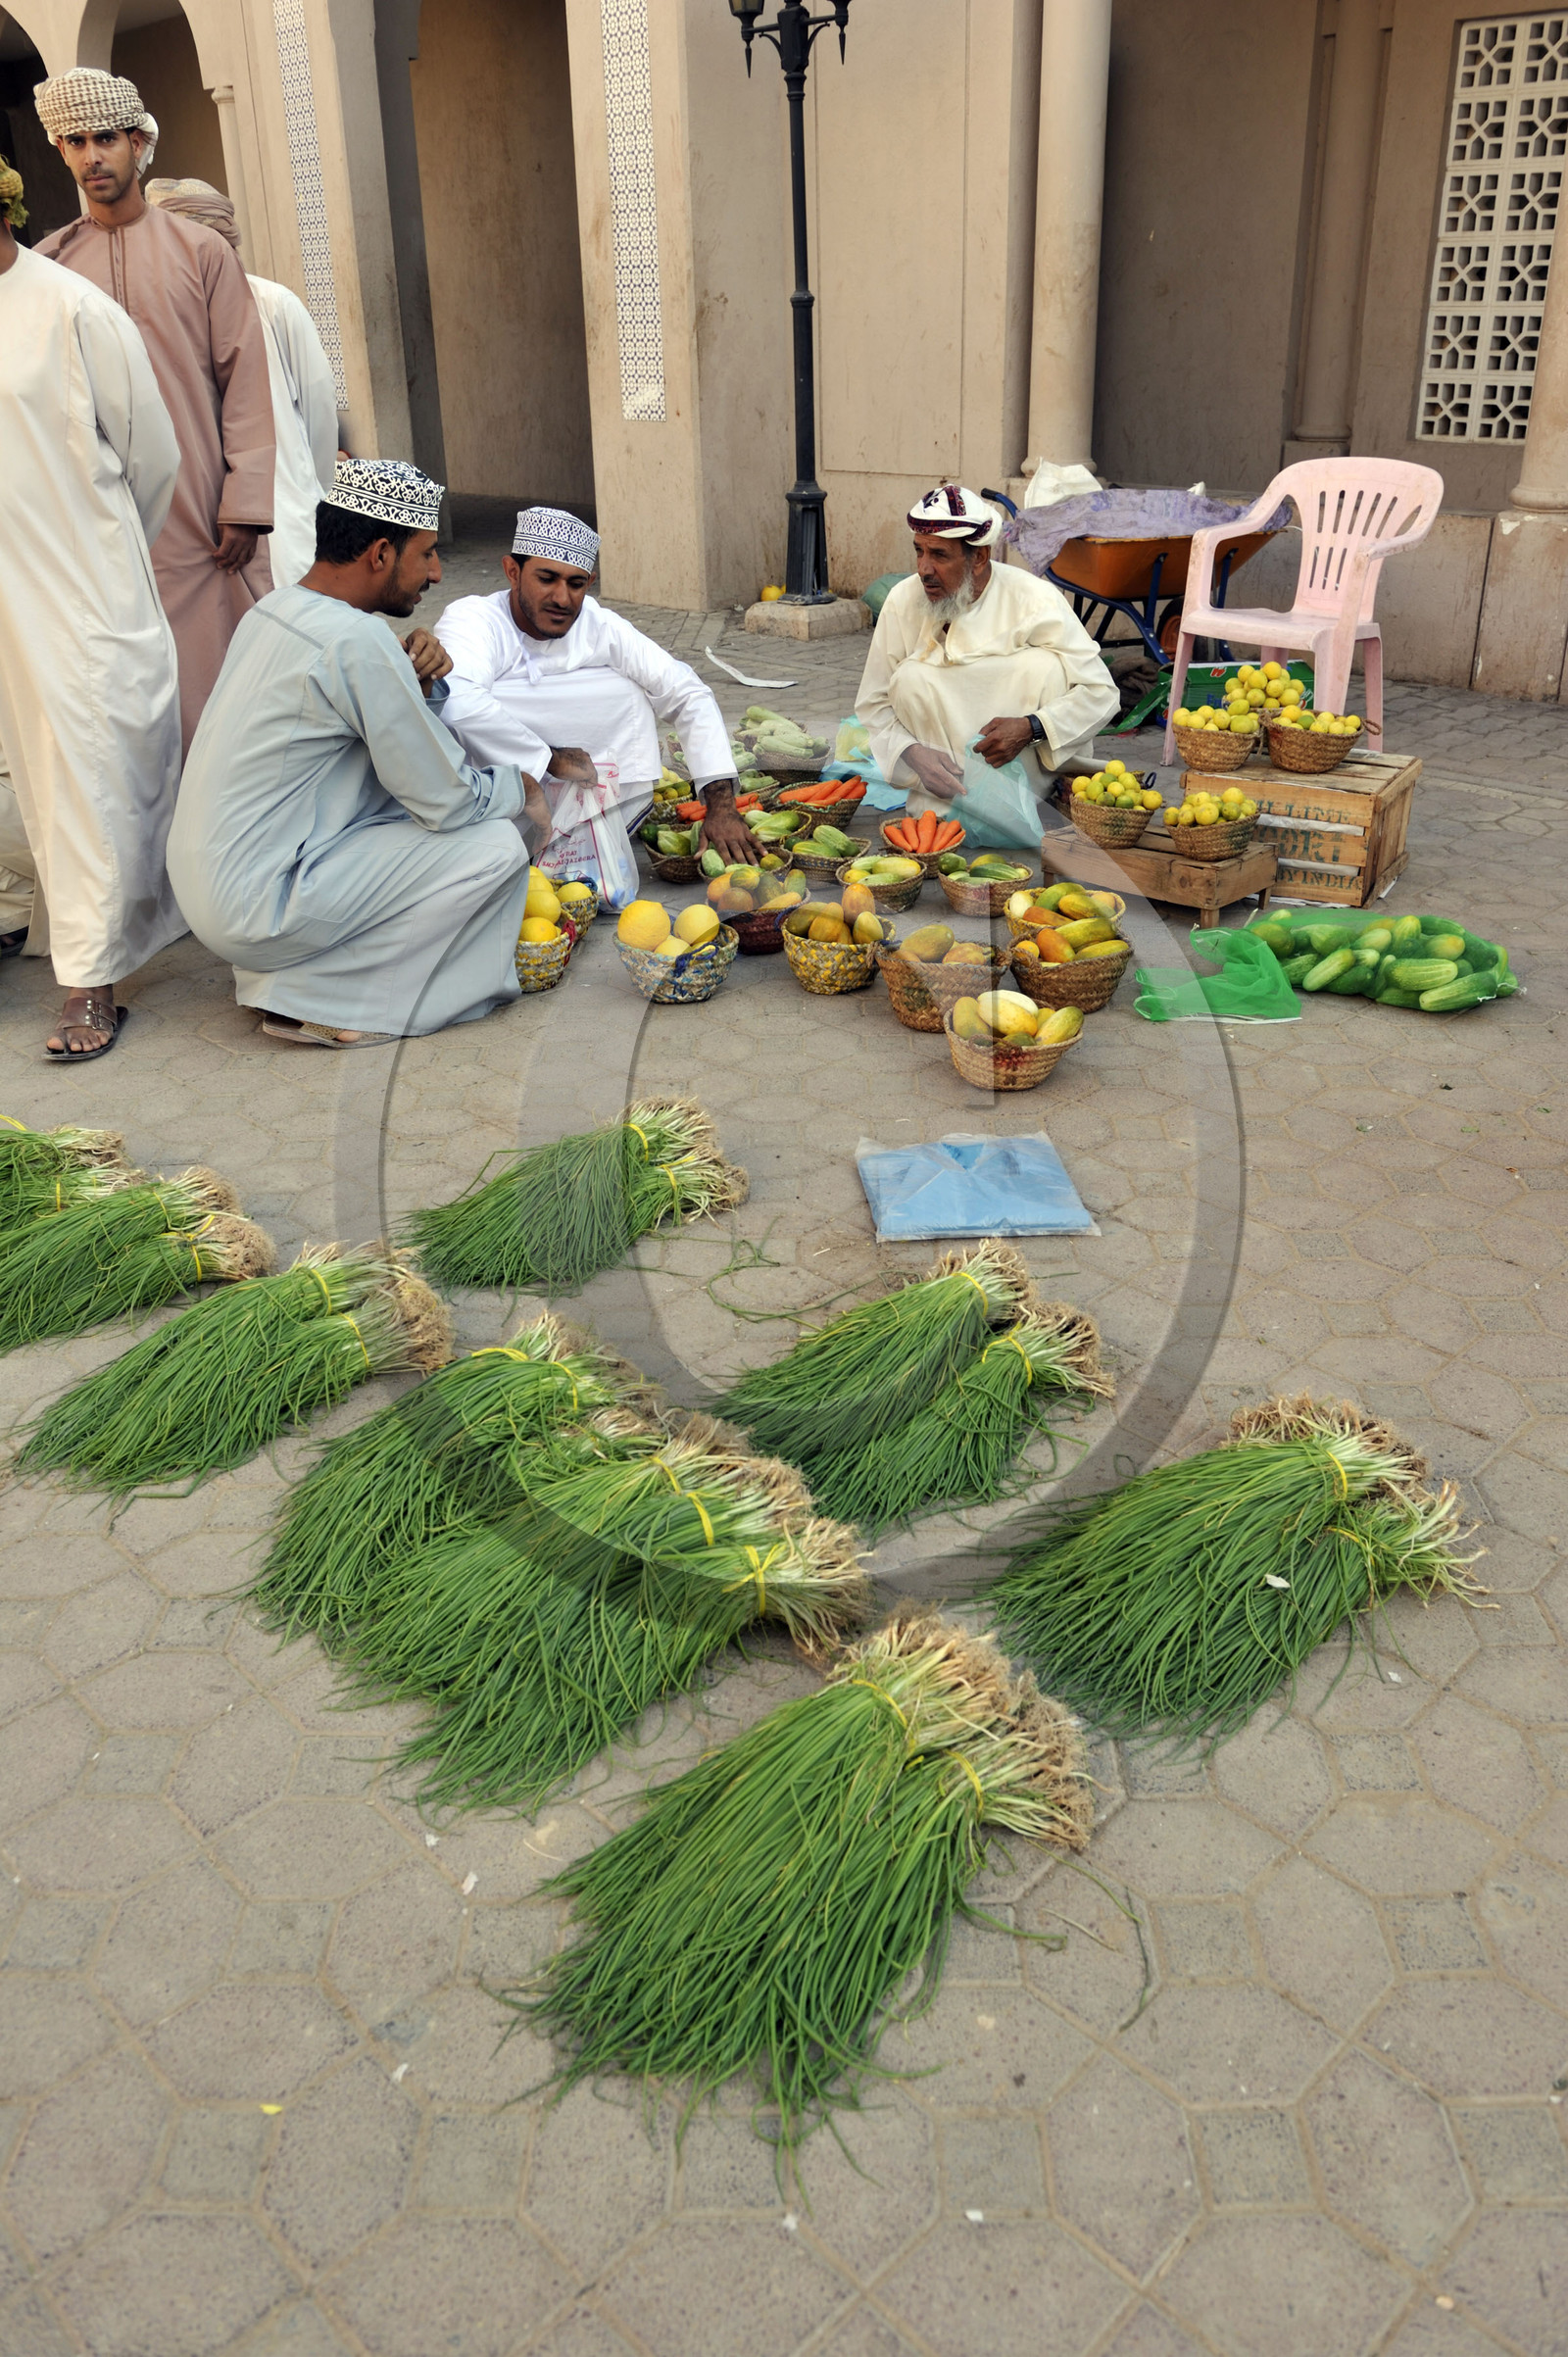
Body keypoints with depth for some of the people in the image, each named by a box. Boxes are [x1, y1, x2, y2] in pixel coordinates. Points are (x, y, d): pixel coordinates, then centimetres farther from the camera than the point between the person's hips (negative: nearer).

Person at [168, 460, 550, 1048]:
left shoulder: (273, 609, 9)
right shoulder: (356, 640, -20)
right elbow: (447, 802, -15)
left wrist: (420, 680, -2)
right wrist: (518, 789, 5)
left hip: (202, 881, 9)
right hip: (257, 905, -9)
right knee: (498, 846, -9)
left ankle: (286, 973, 15)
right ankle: (316, 1001, -2)